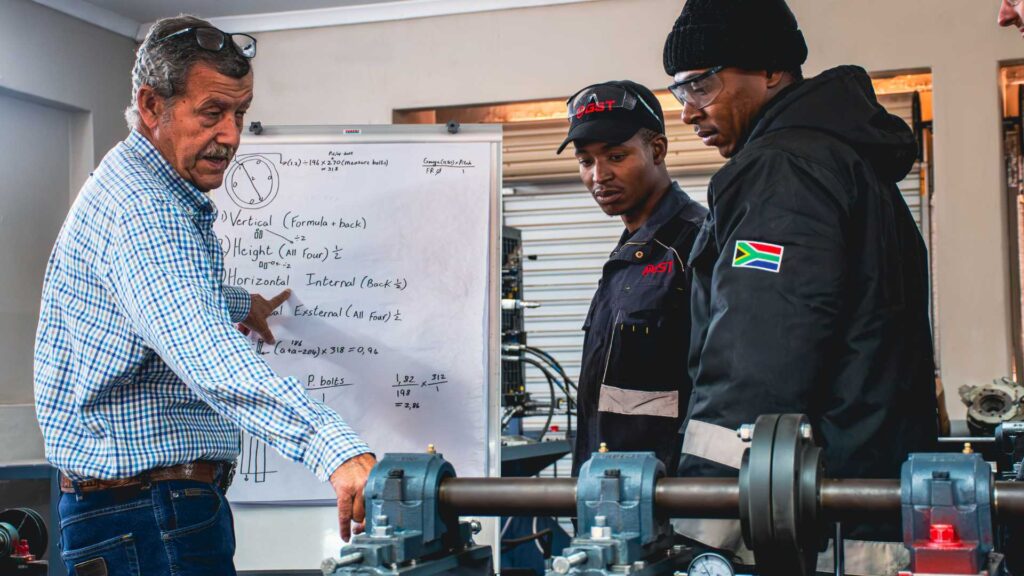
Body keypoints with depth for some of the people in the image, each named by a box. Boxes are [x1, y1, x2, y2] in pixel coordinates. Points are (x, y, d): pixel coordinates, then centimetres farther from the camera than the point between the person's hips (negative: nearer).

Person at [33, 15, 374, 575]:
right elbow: (210, 360, -39)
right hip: (148, 521, -11)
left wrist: (238, 304, 45)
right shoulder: (144, 211, -23)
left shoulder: (128, 184, 13)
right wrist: (338, 451, -50)